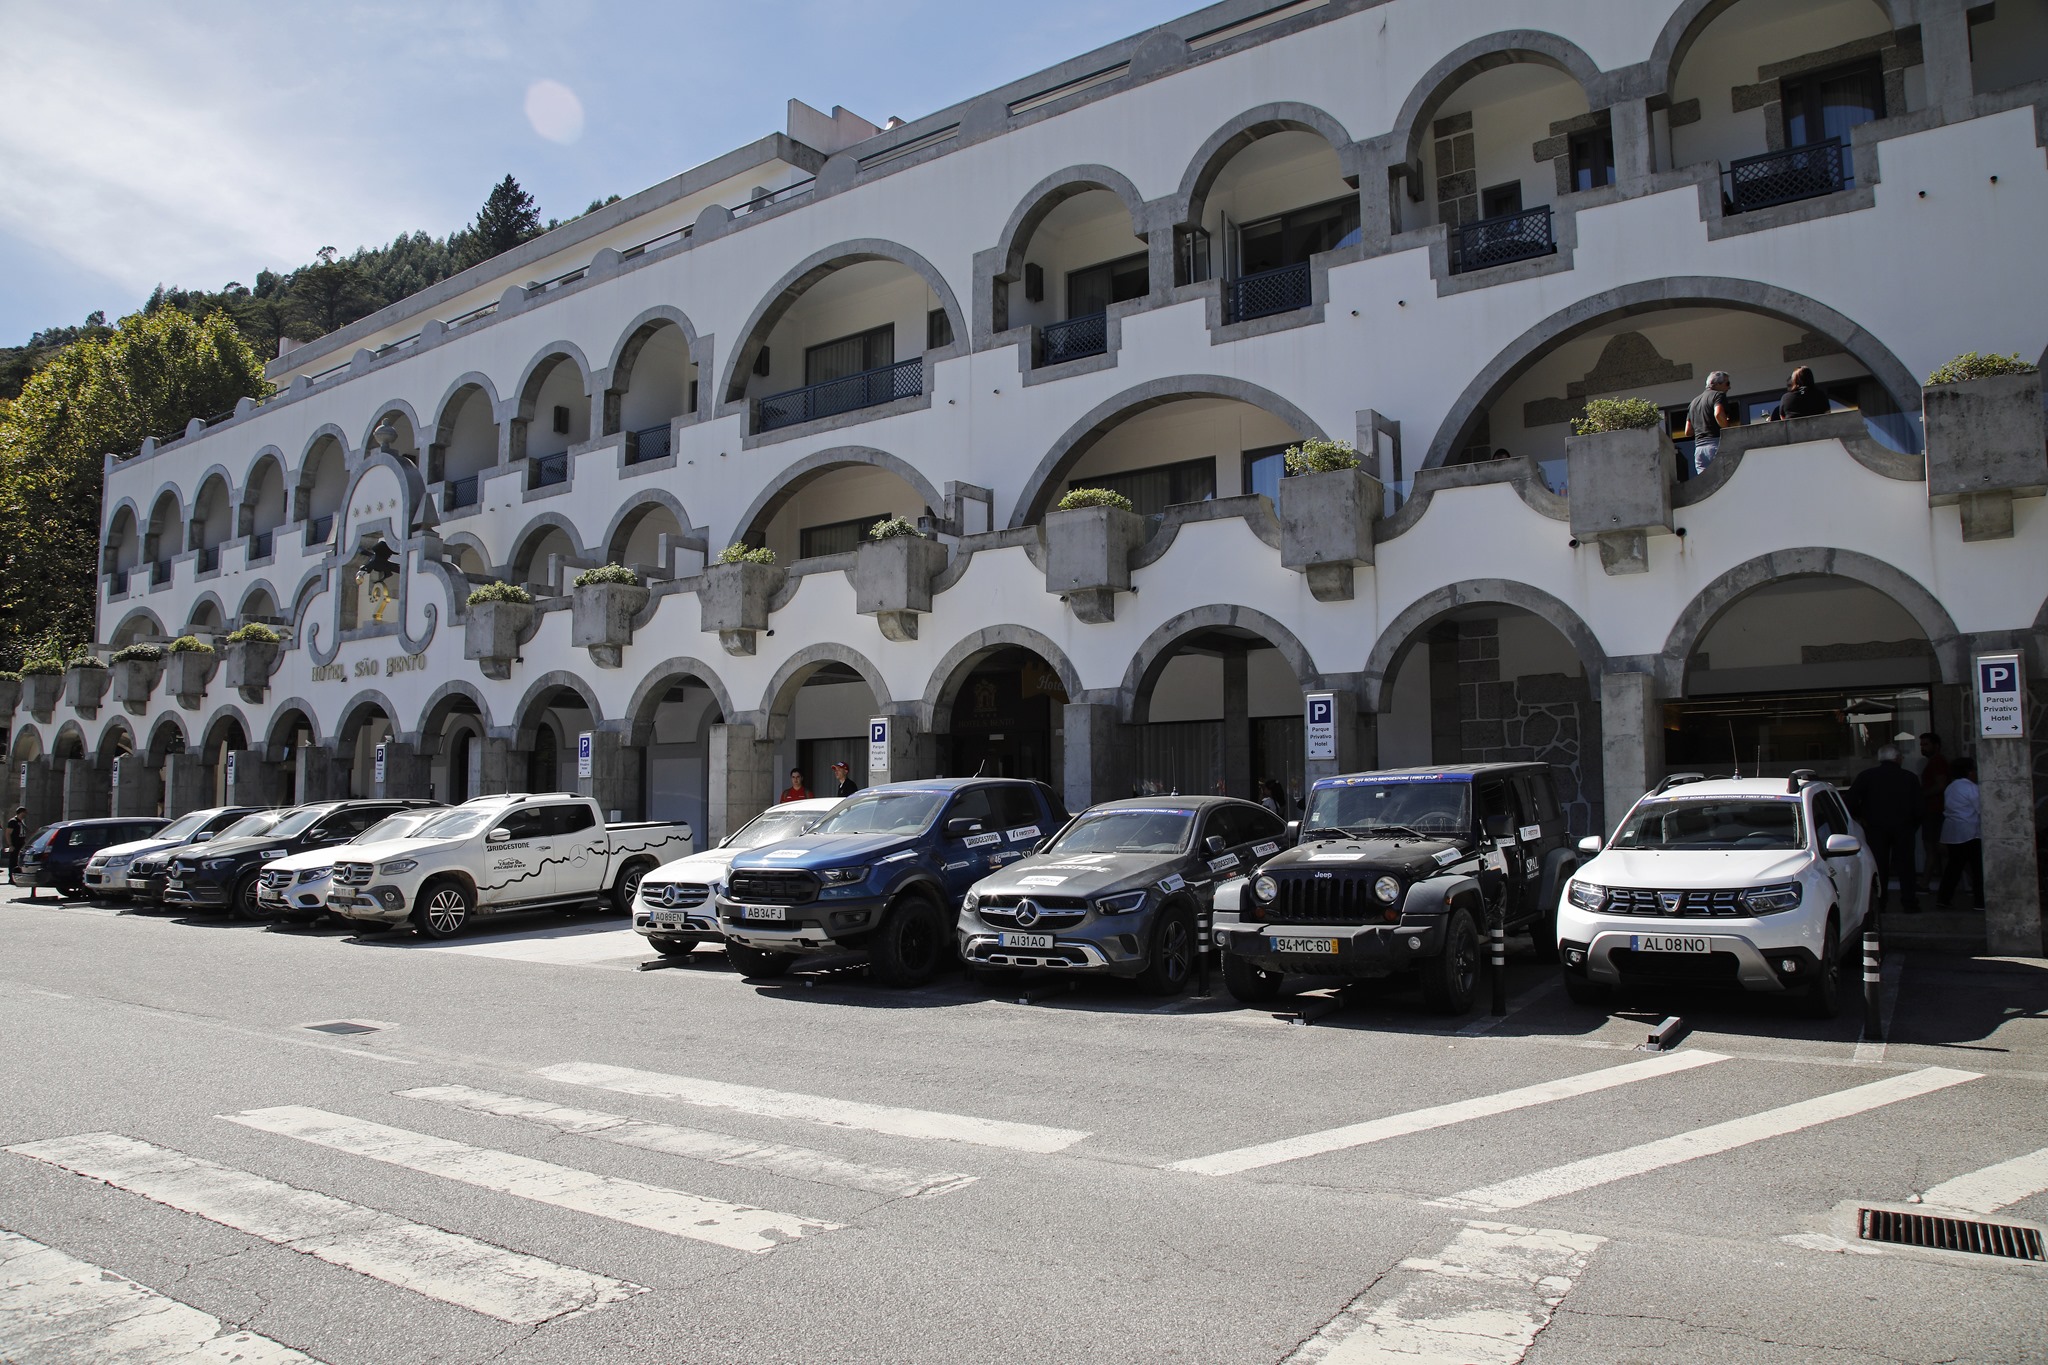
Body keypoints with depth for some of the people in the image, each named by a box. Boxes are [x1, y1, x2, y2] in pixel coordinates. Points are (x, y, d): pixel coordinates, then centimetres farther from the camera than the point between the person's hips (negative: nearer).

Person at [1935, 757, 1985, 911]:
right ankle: (1980, 901, 0)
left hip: (1951, 833, 7)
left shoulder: (1950, 788, 14)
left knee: (1953, 865, 9)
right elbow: (1981, 810, -9)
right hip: (1969, 833, -7)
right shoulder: (1971, 788, -9)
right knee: (1978, 866, 0)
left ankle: (1943, 899, 5)